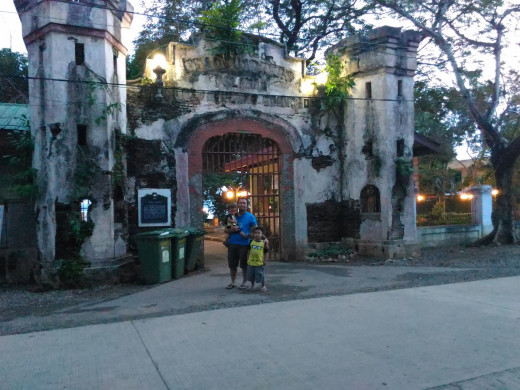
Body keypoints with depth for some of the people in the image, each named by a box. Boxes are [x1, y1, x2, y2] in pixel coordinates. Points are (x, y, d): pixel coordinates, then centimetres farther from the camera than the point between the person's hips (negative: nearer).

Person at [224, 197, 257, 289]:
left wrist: (247, 235, -16)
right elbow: (225, 230, 12)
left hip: (244, 244, -3)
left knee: (244, 265, 4)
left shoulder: (250, 217, 2)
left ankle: (245, 282, 18)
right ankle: (233, 282, 19)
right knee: (232, 264, 7)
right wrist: (232, 230, -9)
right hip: (232, 244, 3)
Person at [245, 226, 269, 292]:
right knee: (251, 274, 15)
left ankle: (263, 286, 16)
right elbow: (249, 251, 11)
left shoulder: (263, 242, -4)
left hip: (259, 262, -3)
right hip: (251, 262, 3)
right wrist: (248, 259, 10)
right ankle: (252, 285, 34)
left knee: (261, 274, 0)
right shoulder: (251, 242, 2)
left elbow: (265, 252, 1)